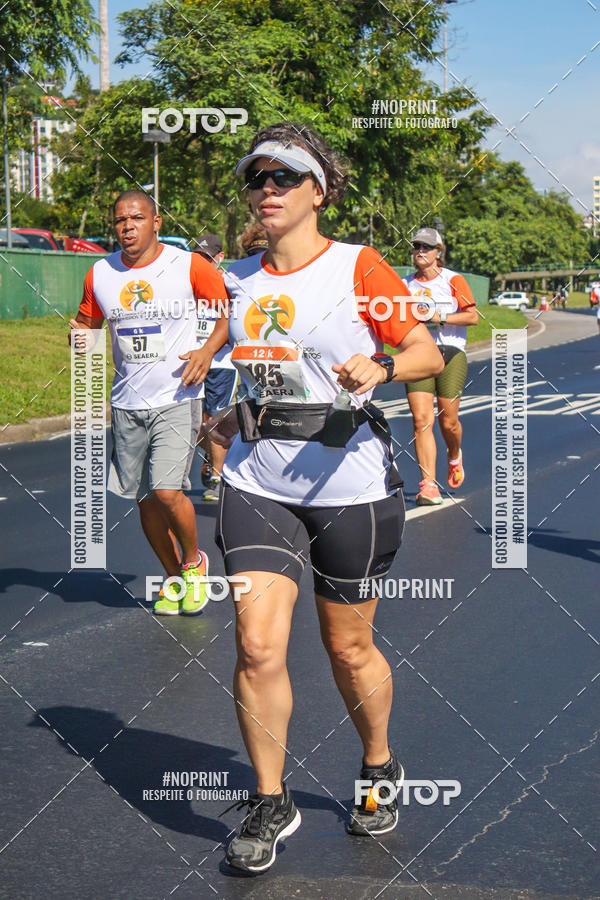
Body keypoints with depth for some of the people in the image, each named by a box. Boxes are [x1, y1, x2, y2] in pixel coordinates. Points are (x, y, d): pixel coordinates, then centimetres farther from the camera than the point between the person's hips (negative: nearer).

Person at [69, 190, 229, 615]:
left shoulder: (189, 266, -7)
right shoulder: (99, 274, 4)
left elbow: (231, 312, 2)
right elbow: (88, 324, 18)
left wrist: (208, 350, -14)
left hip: (177, 399, -4)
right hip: (127, 403, 4)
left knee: (167, 491, -16)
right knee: (145, 499, 8)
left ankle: (193, 562, 12)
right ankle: (175, 577, 28)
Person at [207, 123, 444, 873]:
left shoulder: (358, 267, -5)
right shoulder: (240, 281, 9)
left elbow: (428, 352, -5)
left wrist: (382, 366, -24)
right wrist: (231, 417, 12)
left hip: (349, 486, -3)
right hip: (257, 485, 3)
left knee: (348, 647, 9)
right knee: (258, 644, -9)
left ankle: (378, 770, 36)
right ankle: (270, 803, 9)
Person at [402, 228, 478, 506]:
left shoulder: (453, 280, 2)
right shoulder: (406, 284, 12)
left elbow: (472, 316, -3)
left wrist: (439, 317, -13)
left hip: (450, 354, -2)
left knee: (448, 421, 0)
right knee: (421, 420, -12)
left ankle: (454, 457, 36)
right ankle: (429, 485, -12)